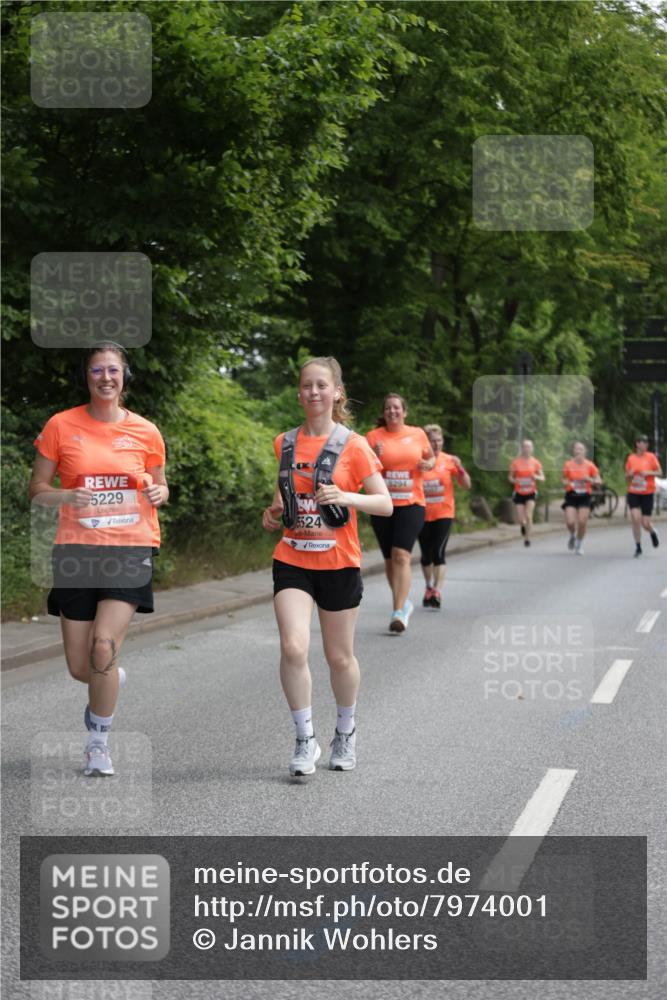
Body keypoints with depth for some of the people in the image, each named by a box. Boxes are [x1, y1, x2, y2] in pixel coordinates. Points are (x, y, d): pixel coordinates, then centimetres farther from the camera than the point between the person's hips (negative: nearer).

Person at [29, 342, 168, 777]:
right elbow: (37, 489, 4)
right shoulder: (61, 425, 0)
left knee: (104, 645, -18)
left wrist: (159, 492, -6)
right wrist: (67, 496, -16)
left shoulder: (145, 431, 3)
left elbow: (159, 485, 17)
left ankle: (99, 741, 3)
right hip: (77, 549, 1)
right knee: (80, 667, 4)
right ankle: (112, 681, 42)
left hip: (130, 549, -1)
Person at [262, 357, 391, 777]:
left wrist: (347, 497, -24)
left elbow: (385, 503, -7)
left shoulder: (353, 445, -5)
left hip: (339, 563, -2)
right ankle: (306, 740, -4)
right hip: (292, 561, 2)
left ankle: (346, 733, 32)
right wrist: (274, 513, 3)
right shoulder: (285, 443, 7)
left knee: (340, 656, 9)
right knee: (293, 648, -16)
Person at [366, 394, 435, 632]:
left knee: (401, 555, -16)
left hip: (411, 503, -2)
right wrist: (374, 456, -19)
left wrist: (428, 464, -2)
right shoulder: (374, 436, 1)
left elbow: (431, 457, 21)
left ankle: (399, 613, -19)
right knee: (390, 559, 12)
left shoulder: (417, 434, 5)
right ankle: (403, 603, 33)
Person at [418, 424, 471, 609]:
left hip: (443, 514, -1)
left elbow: (466, 485, 1)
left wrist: (460, 469, -17)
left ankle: (437, 592, -14)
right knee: (426, 555, 11)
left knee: (438, 553, -13)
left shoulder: (449, 460, -2)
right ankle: (429, 588, 30)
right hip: (422, 515, 1)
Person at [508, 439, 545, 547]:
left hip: (531, 493, 0)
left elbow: (542, 478, 6)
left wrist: (536, 477, -16)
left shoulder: (535, 462, 1)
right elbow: (510, 477, 8)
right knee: (521, 520, -3)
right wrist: (514, 480, -14)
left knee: (528, 517, -15)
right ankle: (524, 526, 34)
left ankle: (527, 539, -4)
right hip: (519, 493, 0)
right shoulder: (515, 462, -2)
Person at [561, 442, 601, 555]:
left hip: (584, 496, 0)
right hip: (571, 496, 0)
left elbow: (598, 482, 1)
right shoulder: (568, 465, 0)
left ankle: (579, 545, 14)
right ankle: (572, 536, 22)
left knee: (582, 522, -7)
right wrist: (567, 483, -11)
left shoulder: (590, 465, -1)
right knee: (570, 522, -13)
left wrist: (589, 480, -18)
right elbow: (564, 480, 12)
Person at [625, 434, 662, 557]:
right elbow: (627, 478, 12)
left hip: (647, 493, -1)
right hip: (633, 493, 1)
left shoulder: (651, 457, -3)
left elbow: (660, 472, 0)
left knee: (645, 523, -2)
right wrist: (630, 474, -11)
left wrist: (649, 473, -17)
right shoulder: (631, 458, 2)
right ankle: (638, 547, -1)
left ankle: (653, 533, 34)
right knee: (636, 519, -14)